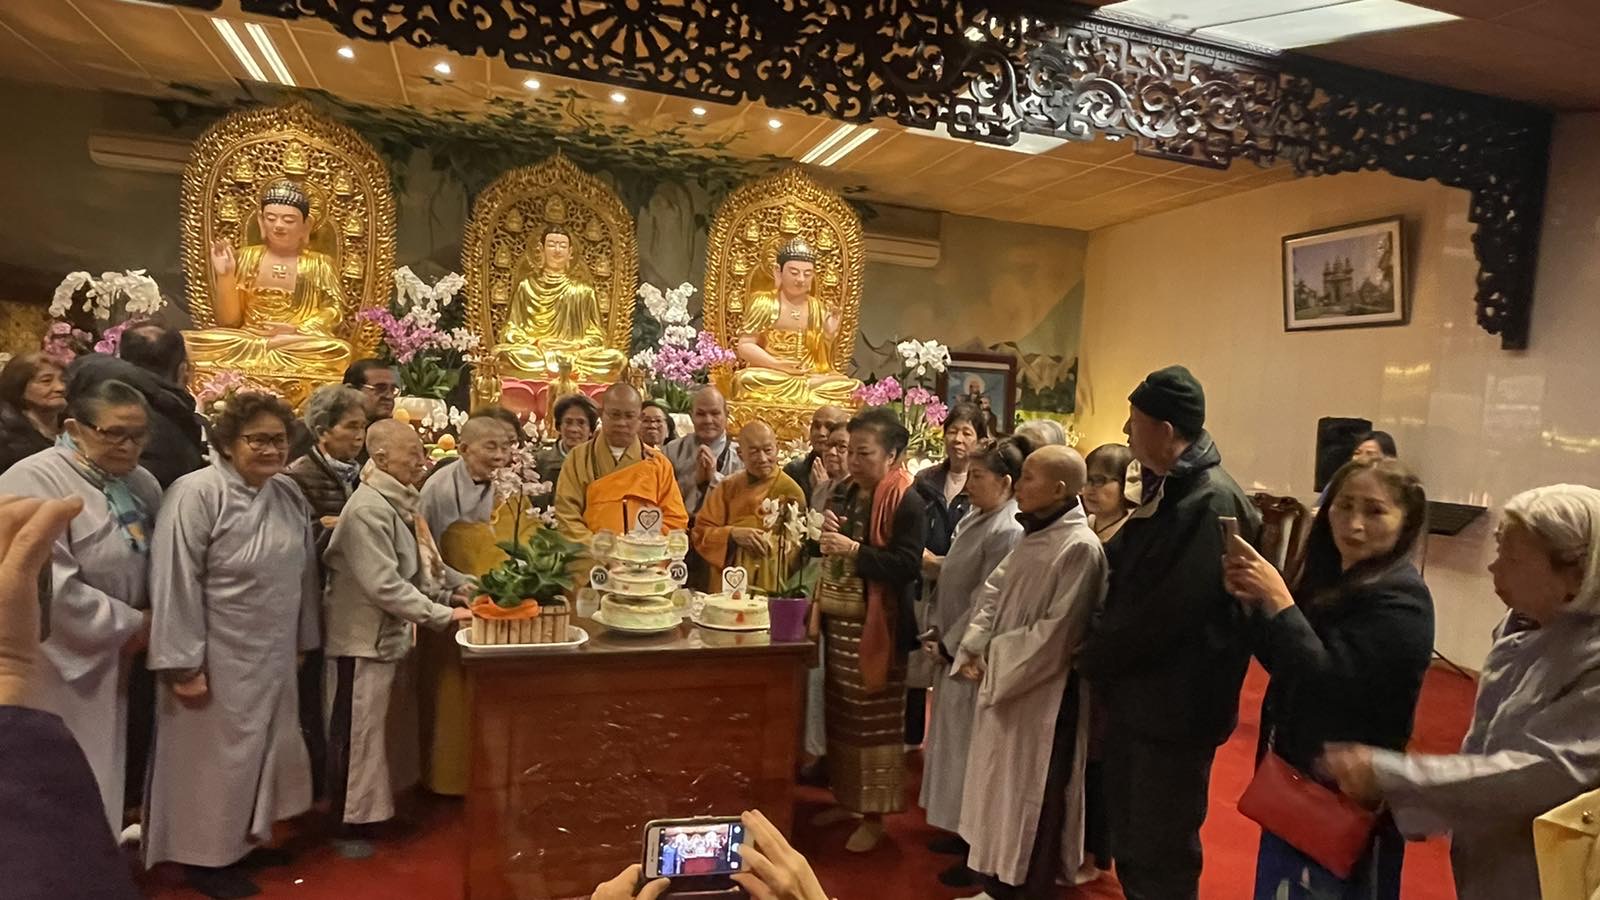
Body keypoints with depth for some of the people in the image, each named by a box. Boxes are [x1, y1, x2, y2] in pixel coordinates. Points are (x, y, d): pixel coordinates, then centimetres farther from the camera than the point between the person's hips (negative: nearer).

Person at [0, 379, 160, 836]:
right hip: (60, 663, -7)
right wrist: (131, 625, -15)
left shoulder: (142, 484, 5)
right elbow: (51, 588, -24)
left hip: (116, 659, 7)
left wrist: (145, 627, -2)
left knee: (101, 781, 18)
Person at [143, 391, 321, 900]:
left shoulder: (289, 494, 3)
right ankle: (207, 857, 26)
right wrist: (184, 664, -19)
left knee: (261, 751, 17)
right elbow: (175, 584, -19)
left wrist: (302, 640, 13)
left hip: (272, 657, 6)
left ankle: (248, 838, 36)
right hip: (217, 659, -6)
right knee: (216, 758, 8)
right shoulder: (196, 494, -18)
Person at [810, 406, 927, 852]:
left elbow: (908, 567, -22)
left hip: (877, 628, -8)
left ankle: (874, 814, 17)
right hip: (838, 621, 8)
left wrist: (854, 549, -27)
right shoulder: (845, 492, 10)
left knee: (874, 721, 3)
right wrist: (823, 538, -3)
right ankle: (846, 798, 33)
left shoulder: (907, 502, -14)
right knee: (840, 715, 17)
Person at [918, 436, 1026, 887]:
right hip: (953, 652, 9)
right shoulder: (973, 519, 7)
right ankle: (964, 831, 35)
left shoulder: (1008, 531, -21)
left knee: (971, 748, 3)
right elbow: (948, 581, 13)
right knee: (954, 744, 19)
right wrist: (934, 630, 4)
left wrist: (948, 645, -12)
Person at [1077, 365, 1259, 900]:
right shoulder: (1166, 489, 8)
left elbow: (1167, 610, -26)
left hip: (1173, 706, -9)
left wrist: (1093, 656, -12)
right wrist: (1101, 652, 1)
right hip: (1135, 694, 9)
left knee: (1160, 856, 7)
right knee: (1130, 840, 22)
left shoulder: (1212, 501, -22)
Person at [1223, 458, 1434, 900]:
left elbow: (1332, 685, -29)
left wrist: (1279, 601, -29)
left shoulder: (1400, 598, -21)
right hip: (1302, 777, 8)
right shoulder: (1333, 576, 3)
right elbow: (1282, 662, 6)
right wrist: (1254, 602, -10)